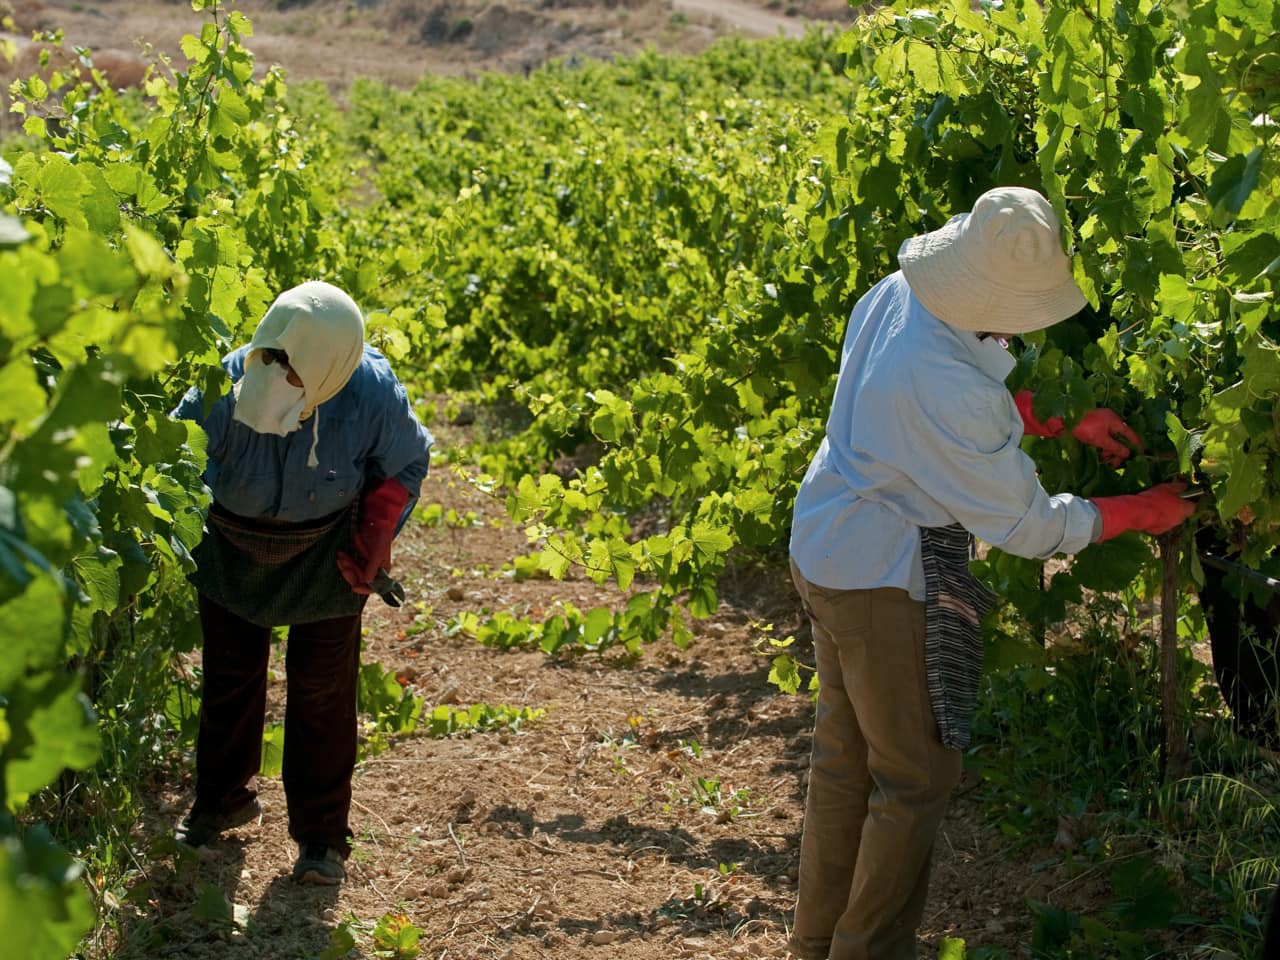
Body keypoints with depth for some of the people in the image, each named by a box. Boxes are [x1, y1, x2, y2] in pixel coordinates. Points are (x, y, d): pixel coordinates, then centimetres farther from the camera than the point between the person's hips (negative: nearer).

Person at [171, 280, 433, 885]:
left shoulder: (372, 394, -31)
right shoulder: (225, 386, -33)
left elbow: (406, 464, -9)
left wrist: (370, 548, -13)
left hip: (325, 552, -1)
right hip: (231, 544, 1)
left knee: (321, 685, 1)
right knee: (229, 670, 15)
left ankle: (321, 835, 14)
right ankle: (223, 798, 38)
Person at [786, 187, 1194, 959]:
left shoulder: (897, 292, -7)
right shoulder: (944, 388, -33)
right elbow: (1023, 525, -20)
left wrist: (1067, 419, 4)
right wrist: (1140, 513, -8)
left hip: (827, 550, 10)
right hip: (885, 582, -10)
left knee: (844, 753, 21)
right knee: (919, 774, 7)